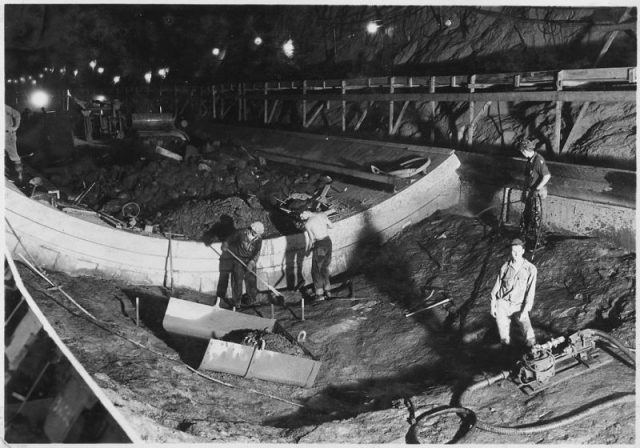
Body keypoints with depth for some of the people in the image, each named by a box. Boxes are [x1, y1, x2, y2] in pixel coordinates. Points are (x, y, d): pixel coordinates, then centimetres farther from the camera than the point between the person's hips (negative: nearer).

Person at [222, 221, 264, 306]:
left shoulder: (259, 239, -9)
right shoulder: (242, 233, -17)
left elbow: (257, 253, -8)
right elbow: (231, 238, 2)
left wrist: (252, 263, -19)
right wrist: (226, 245, 6)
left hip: (250, 261, 2)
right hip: (238, 259, -2)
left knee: (251, 280, 4)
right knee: (237, 279, -2)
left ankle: (250, 298, 25)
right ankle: (237, 300, 13)